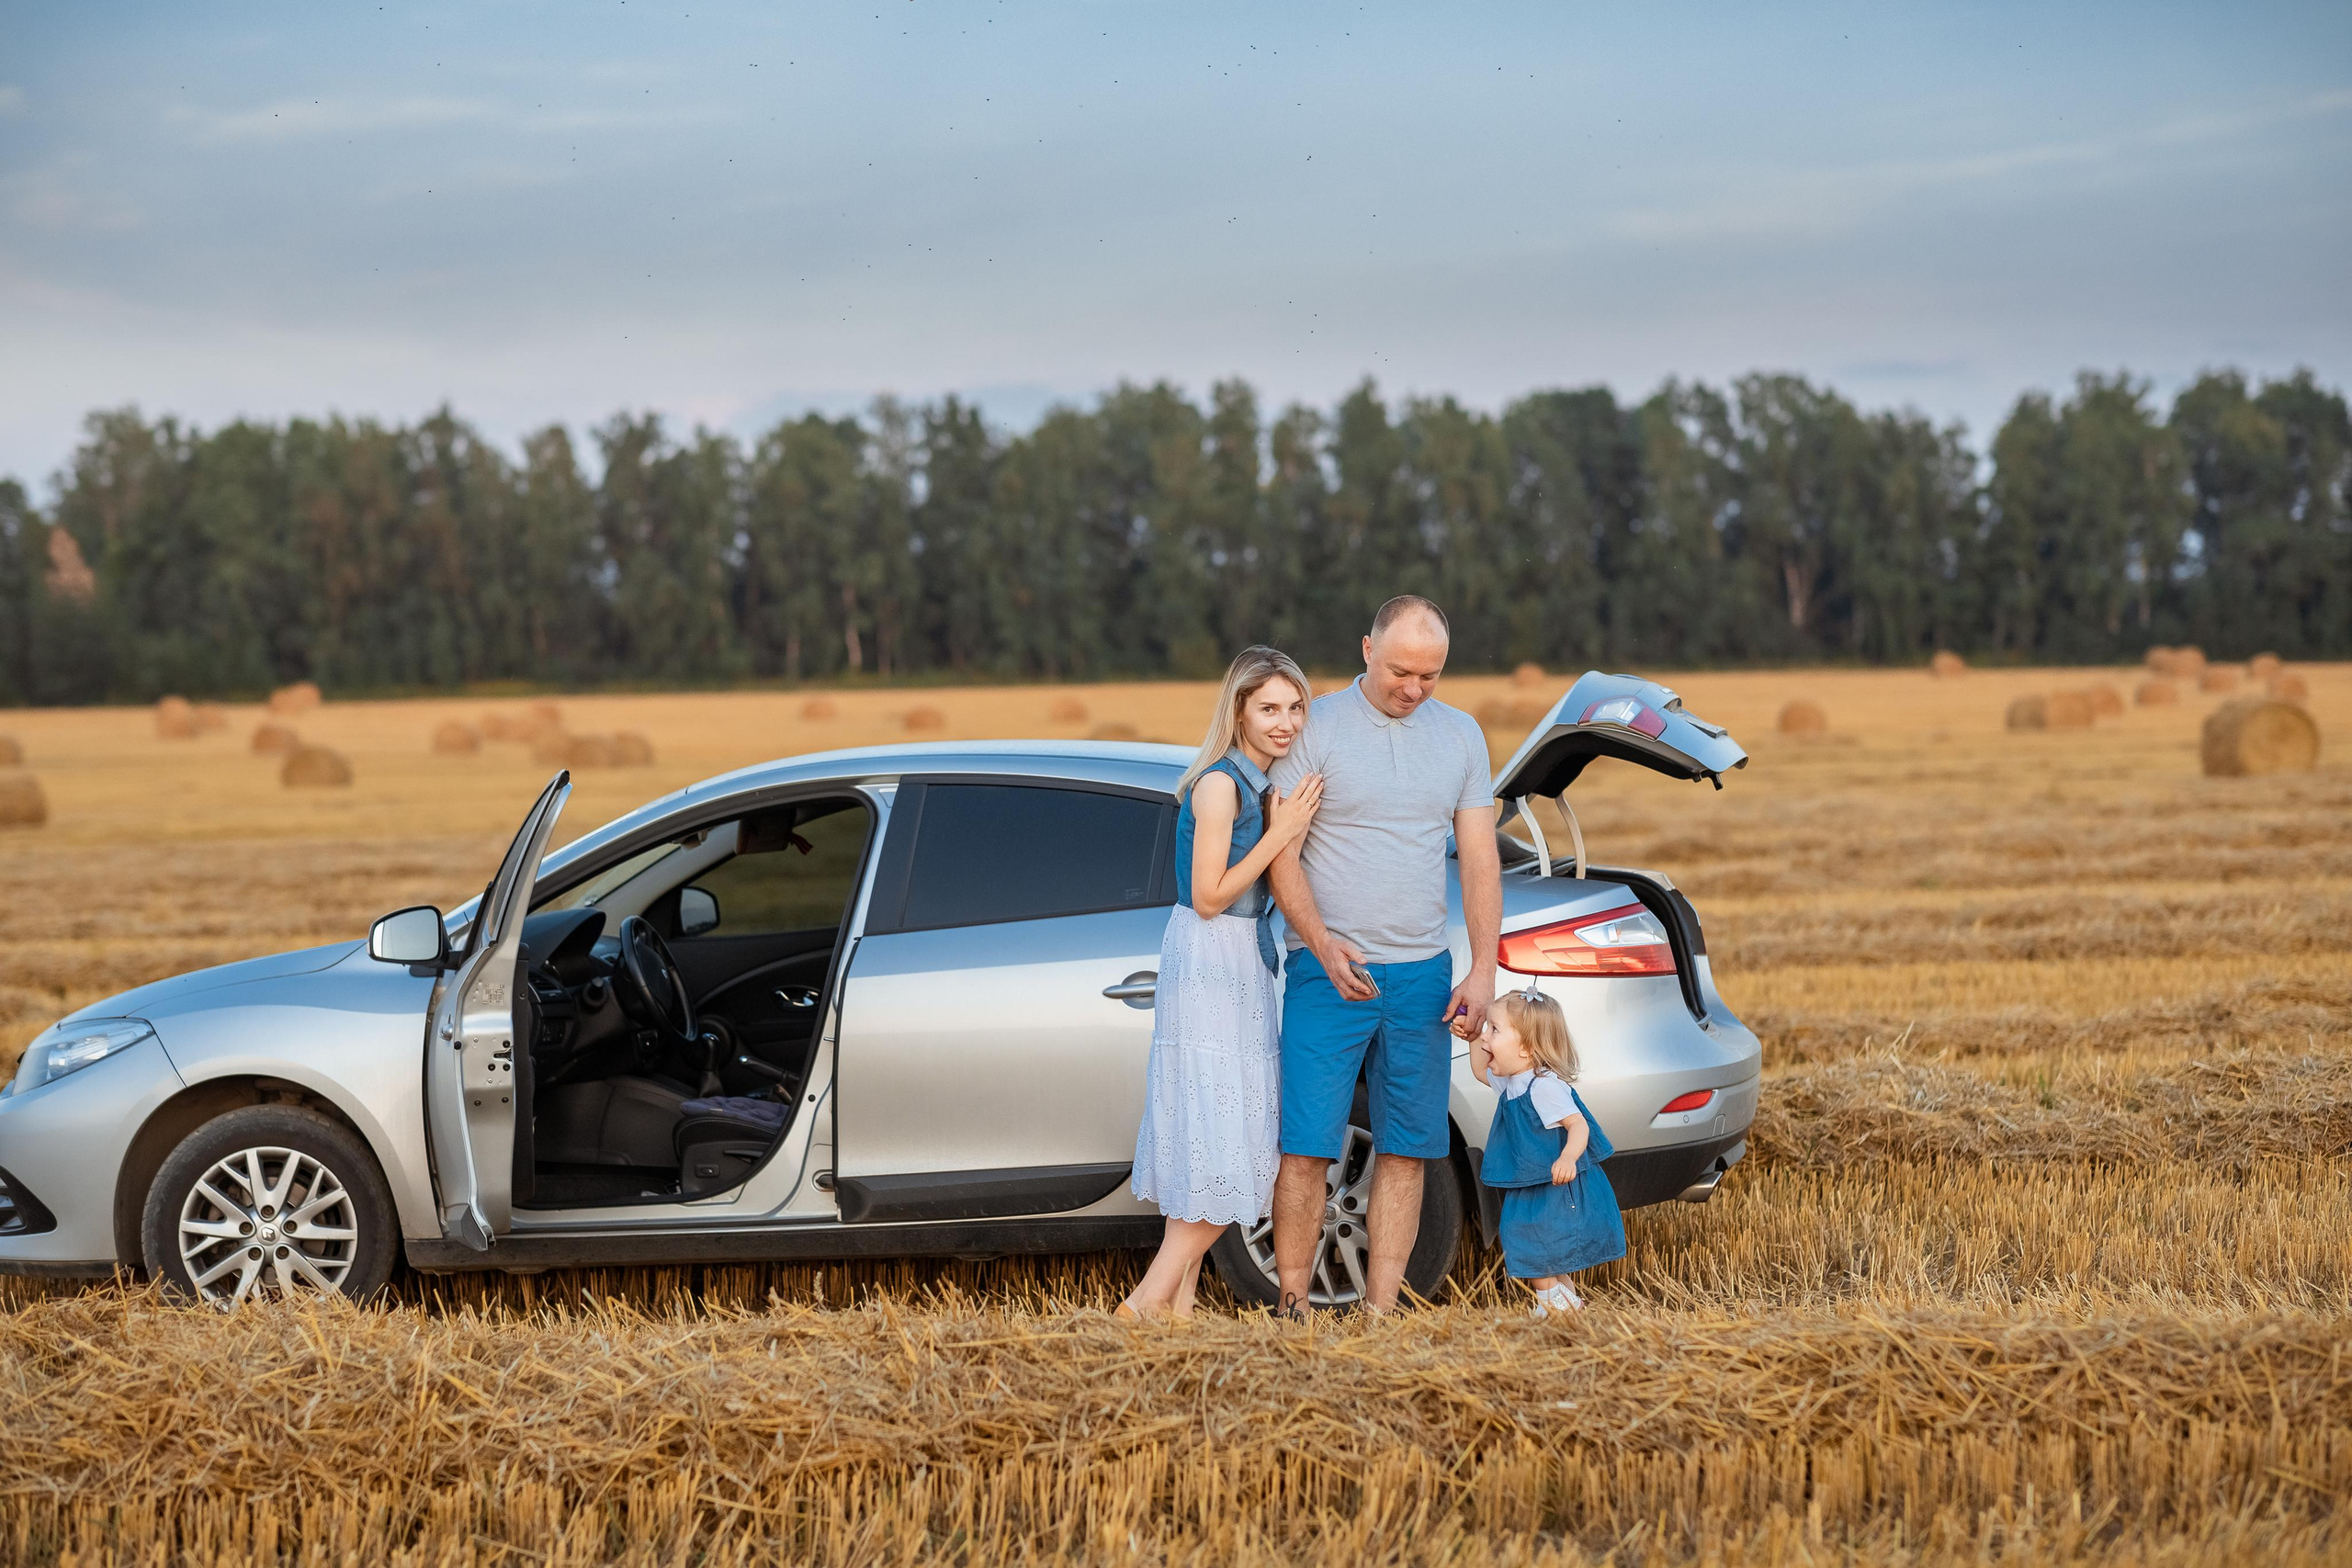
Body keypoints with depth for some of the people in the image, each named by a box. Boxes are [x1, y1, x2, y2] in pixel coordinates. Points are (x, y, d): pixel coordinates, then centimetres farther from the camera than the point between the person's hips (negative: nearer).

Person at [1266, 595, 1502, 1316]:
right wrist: (1323, 944, -21)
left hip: (1422, 973, 4)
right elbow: (1281, 858, -6)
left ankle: (1380, 1310, 9)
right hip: (1330, 973, -4)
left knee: (1406, 1150, 4)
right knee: (1306, 1146, -7)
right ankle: (1293, 1307, 0)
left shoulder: (1461, 736, 8)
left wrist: (1483, 971, -2)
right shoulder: (1314, 730, -4)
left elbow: (1480, 861, 8)